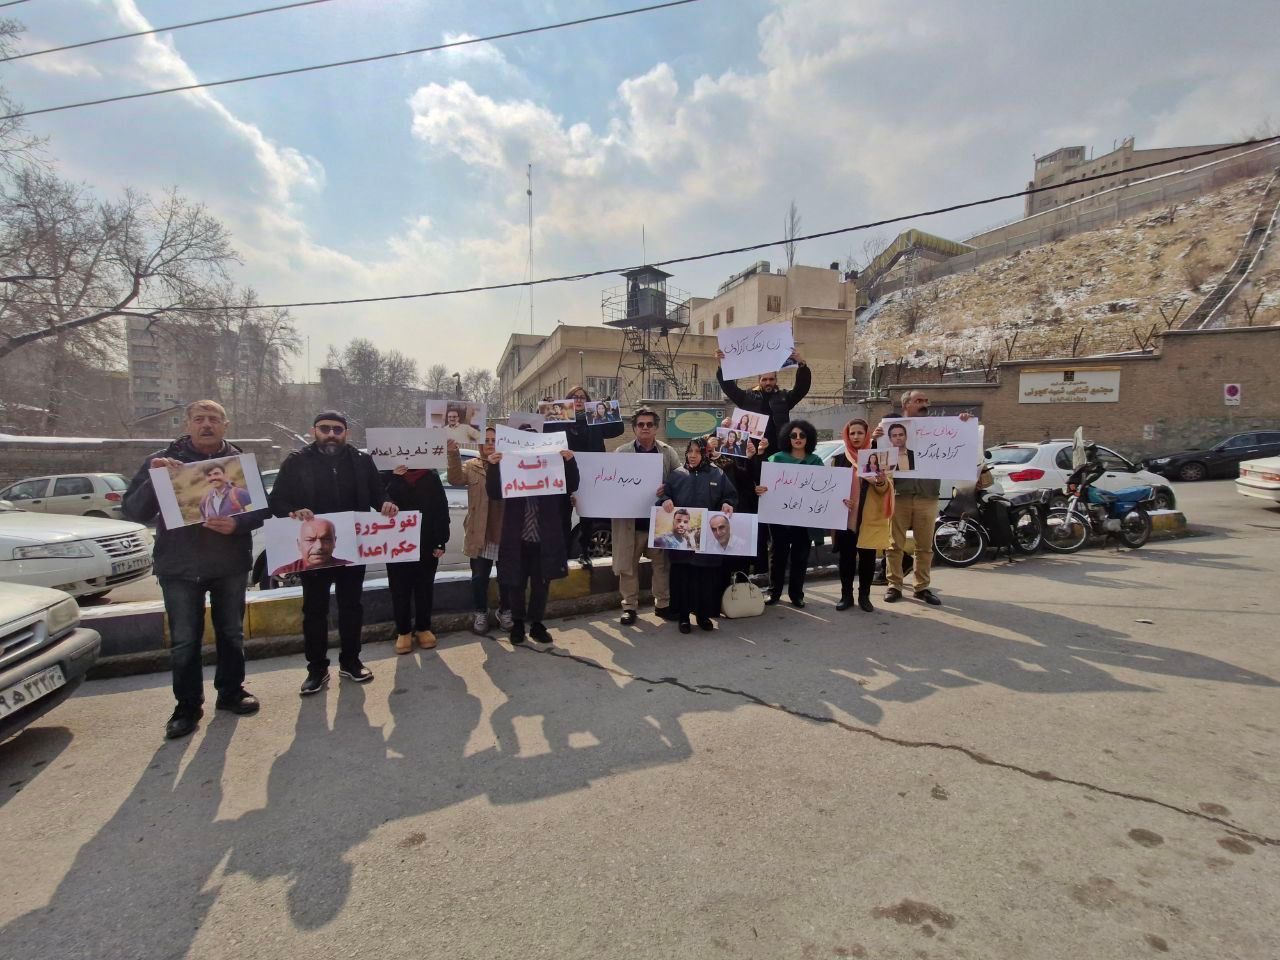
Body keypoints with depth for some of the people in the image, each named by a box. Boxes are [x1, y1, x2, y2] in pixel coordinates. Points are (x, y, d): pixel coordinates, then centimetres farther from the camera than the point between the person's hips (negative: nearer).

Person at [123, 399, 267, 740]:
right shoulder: (162, 460, 0)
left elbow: (262, 509, 0)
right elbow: (133, 511, -5)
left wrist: (237, 524, -20)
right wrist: (153, 479, -22)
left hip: (231, 564, 1)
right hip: (179, 567, -1)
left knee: (231, 633, 13)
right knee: (184, 641, 5)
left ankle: (231, 692, 29)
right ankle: (187, 706, 19)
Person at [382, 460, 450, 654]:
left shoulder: (432, 477, 3)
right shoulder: (389, 477, 2)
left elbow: (442, 510, 0)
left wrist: (441, 541, -7)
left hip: (427, 543, 1)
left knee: (425, 588, 10)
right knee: (400, 589, 7)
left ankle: (423, 628, 24)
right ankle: (403, 632, 19)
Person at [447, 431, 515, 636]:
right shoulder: (472, 466, 5)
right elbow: (456, 480, -11)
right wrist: (454, 454, -24)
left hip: (506, 532, 0)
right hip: (480, 533, 0)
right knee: (480, 577, 8)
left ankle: (505, 612, 27)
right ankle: (480, 614, 23)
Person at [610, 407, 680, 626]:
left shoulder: (669, 453, 6)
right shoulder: (621, 452, 2)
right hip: (630, 519, -1)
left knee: (662, 563, 10)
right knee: (628, 565, 6)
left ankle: (662, 603, 23)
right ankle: (629, 605, 18)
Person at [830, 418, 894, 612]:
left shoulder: (877, 459, 5)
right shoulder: (838, 459, 7)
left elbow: (886, 488, 1)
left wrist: (881, 482, -22)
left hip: (870, 518, 0)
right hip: (845, 517, 0)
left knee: (868, 558, 4)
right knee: (846, 557, 4)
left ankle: (864, 596, 16)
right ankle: (846, 595, 14)